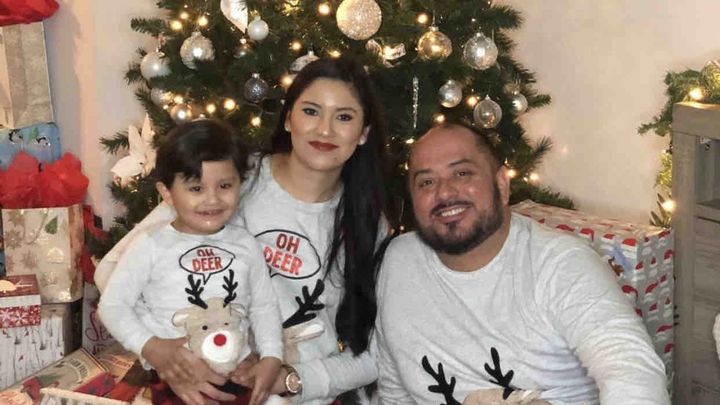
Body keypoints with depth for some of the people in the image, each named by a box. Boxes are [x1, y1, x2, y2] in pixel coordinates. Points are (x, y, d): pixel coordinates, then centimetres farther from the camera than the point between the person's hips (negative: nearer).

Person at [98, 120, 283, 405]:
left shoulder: (245, 245, 5)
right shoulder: (151, 245, -5)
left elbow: (264, 305, 11)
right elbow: (112, 304, -4)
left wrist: (272, 358, -2)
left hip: (237, 372, 3)